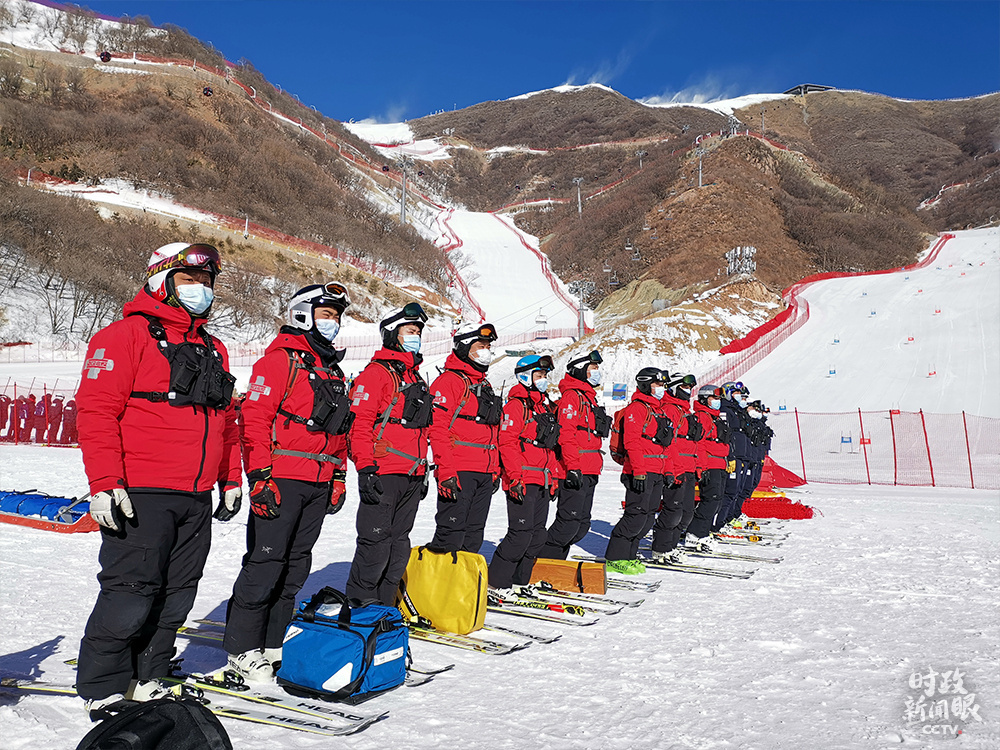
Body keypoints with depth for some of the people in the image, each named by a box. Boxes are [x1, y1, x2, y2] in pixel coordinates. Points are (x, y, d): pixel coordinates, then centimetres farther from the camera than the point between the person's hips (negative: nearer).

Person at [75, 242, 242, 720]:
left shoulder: (212, 349, 19)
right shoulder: (127, 335, -3)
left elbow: (226, 421, 23)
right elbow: (97, 411, -11)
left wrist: (230, 480, 20)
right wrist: (105, 483, -18)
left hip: (197, 499, 7)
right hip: (141, 496, -7)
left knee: (176, 595, 11)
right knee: (130, 593, -3)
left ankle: (147, 678, 26)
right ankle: (103, 688, 15)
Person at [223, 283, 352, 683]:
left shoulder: (332, 368, 21)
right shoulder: (281, 358, -5)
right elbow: (254, 418, -12)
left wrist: (339, 477, 20)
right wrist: (260, 477, -18)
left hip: (318, 484, 8)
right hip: (281, 480, -8)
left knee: (296, 565, 11)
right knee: (265, 562, -4)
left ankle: (274, 641, 22)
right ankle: (242, 649, 7)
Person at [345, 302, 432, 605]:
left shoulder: (415, 378, 22)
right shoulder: (376, 372, -5)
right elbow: (359, 424, -13)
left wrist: (423, 471, 22)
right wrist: (365, 469, -20)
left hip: (411, 476, 8)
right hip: (383, 475, -8)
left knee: (399, 545, 11)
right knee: (375, 544, -6)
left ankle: (384, 609, 21)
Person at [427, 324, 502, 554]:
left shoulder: (485, 385, 21)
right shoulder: (449, 381, -6)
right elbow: (438, 429, -15)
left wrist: (495, 470, 19)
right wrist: (446, 472, -21)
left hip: (484, 475, 8)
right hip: (458, 474, -8)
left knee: (473, 536, 11)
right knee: (451, 535, -9)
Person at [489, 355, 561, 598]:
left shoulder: (546, 405, 19)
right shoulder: (517, 405, -8)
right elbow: (507, 443, -15)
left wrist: (555, 477, 20)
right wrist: (515, 477, -21)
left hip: (542, 482, 9)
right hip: (523, 482, -9)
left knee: (537, 534, 10)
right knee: (521, 533, -9)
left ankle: (520, 581, 21)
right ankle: (496, 582, 2)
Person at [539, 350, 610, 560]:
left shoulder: (588, 397, 23)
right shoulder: (572, 396, -8)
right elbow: (566, 434, -18)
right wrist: (573, 467, -24)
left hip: (588, 473, 10)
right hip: (575, 472, -10)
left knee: (582, 524, 10)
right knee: (569, 521, -11)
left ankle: (556, 559, 17)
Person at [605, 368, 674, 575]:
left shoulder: (660, 411, 21)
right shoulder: (636, 408, -8)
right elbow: (631, 441, -17)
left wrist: (668, 470, 20)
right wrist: (639, 471, -23)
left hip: (657, 474, 9)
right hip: (641, 473, -9)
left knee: (648, 517, 10)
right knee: (636, 516, -10)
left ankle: (628, 555, 19)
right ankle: (615, 558, -1)